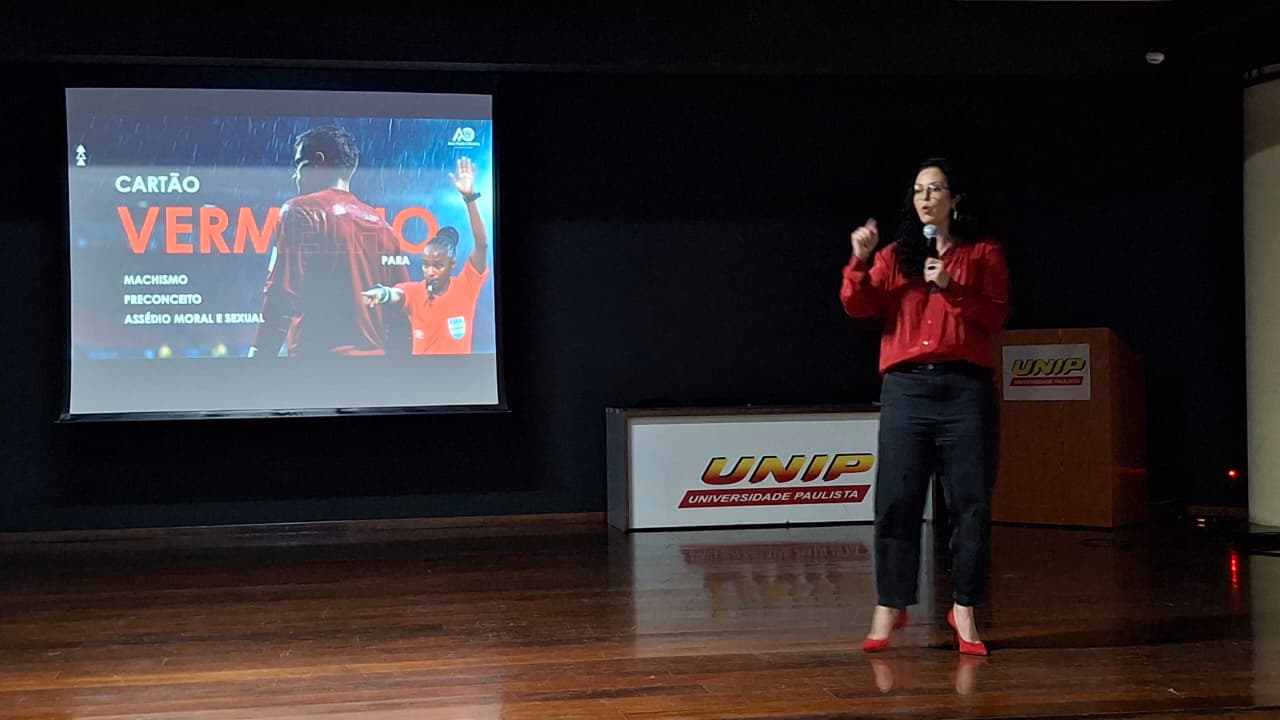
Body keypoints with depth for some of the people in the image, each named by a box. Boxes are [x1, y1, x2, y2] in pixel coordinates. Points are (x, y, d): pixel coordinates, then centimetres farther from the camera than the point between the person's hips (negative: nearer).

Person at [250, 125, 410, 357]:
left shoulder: (301, 211, -1)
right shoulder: (380, 224, 16)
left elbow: (281, 296, -10)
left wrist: (258, 354, -8)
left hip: (318, 357, -6)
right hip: (374, 357, 6)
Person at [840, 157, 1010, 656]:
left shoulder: (983, 252, 9)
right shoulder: (894, 255, 13)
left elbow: (996, 315, 0)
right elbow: (859, 307, 2)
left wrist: (951, 288, -13)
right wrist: (860, 262, -13)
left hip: (965, 386, -1)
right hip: (906, 387, 1)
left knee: (970, 502, 0)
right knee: (896, 500, -1)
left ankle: (964, 609, 9)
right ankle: (889, 607, 6)